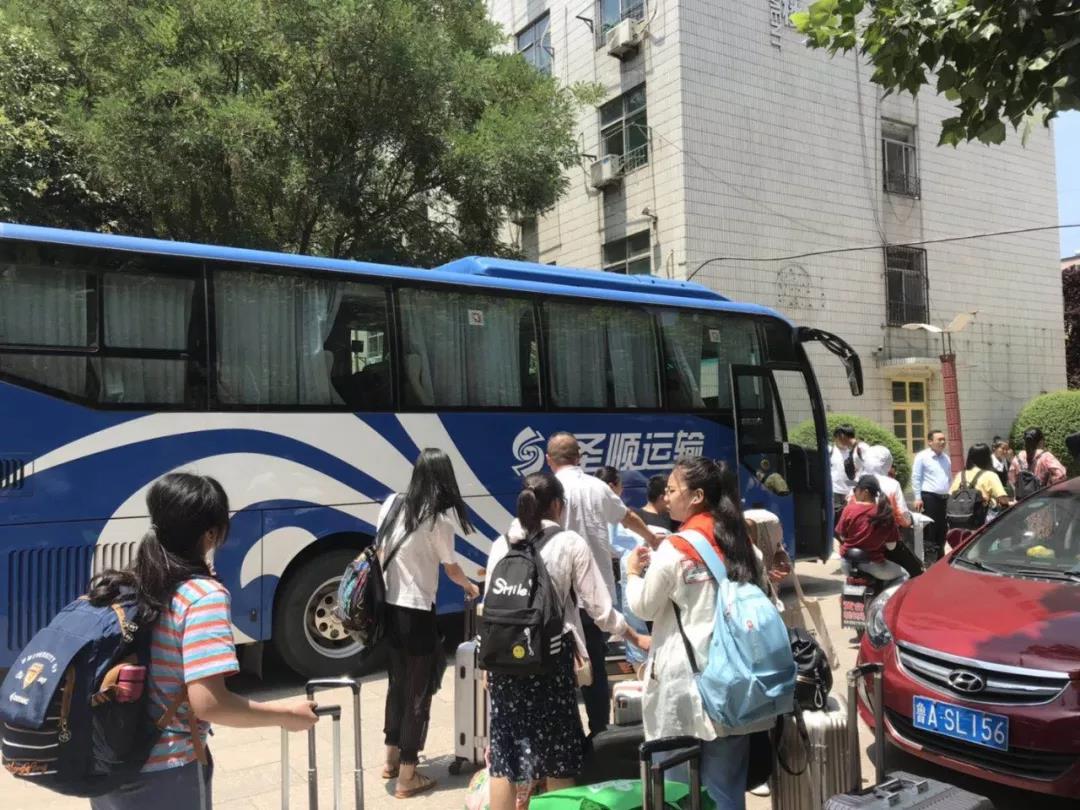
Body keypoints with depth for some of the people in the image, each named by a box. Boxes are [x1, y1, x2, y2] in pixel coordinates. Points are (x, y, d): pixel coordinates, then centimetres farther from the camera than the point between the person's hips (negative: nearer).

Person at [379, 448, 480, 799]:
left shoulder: (392, 504, 2)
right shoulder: (440, 517, -14)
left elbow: (380, 554, 9)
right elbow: (450, 567, -1)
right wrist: (470, 586, 19)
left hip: (389, 608, 7)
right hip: (417, 613, -6)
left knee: (397, 682, 22)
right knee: (419, 690, 7)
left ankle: (392, 759, 37)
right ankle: (407, 776, 15)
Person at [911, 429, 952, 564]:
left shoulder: (946, 457, 16)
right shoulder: (922, 456, -5)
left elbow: (950, 478, 23)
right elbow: (916, 478, -8)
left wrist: (951, 495, 18)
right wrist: (918, 498, -13)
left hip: (944, 498, 7)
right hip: (929, 497, -7)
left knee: (942, 530, 11)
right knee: (930, 531, -7)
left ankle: (940, 559, 21)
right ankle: (929, 561, -4)